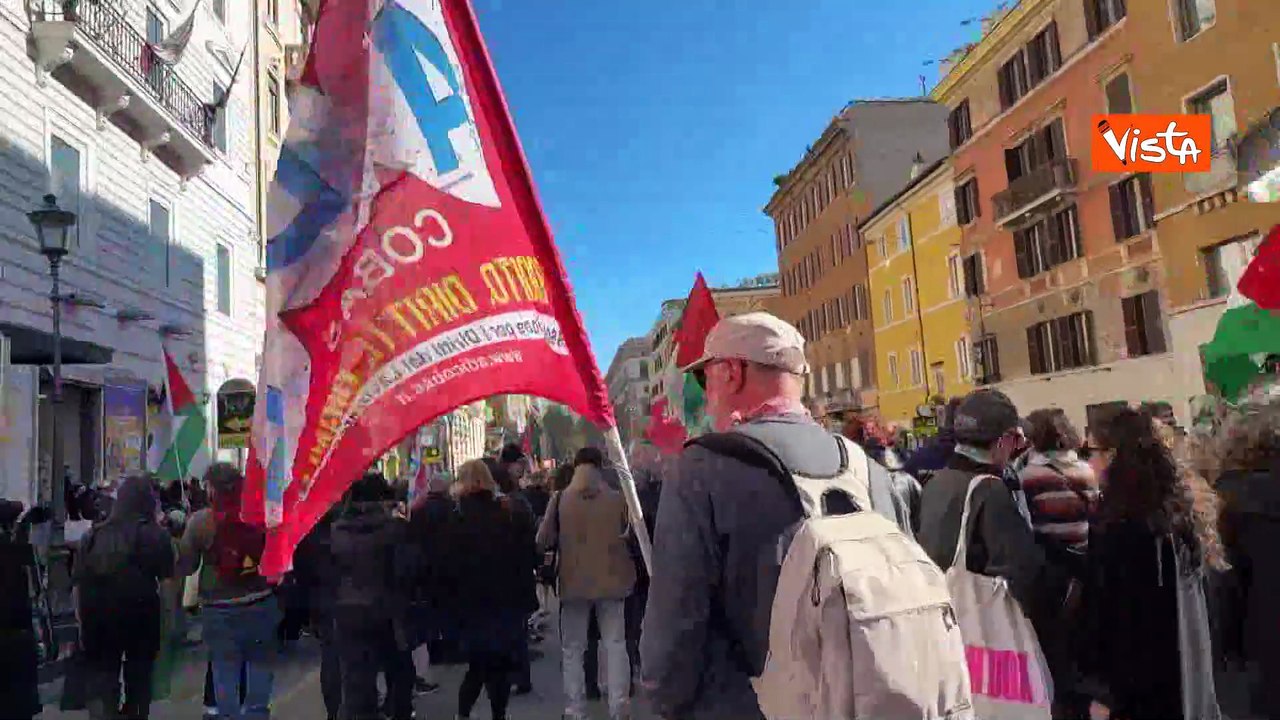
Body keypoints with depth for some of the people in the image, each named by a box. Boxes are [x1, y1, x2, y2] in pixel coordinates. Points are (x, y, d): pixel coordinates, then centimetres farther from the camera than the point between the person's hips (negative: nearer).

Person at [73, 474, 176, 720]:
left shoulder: (93, 535, 5)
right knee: (138, 679, 16)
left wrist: (82, 623, 11)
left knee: (100, 679, 8)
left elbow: (79, 586, 6)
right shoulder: (157, 535, -5)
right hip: (141, 618, -2)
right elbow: (167, 582, -10)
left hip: (98, 621, 2)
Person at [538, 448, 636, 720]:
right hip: (611, 580, 1)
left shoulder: (559, 500, -9)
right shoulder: (618, 499, -7)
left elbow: (542, 541, -6)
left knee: (573, 649, 11)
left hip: (574, 582, 0)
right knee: (616, 645, 10)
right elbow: (632, 537, 2)